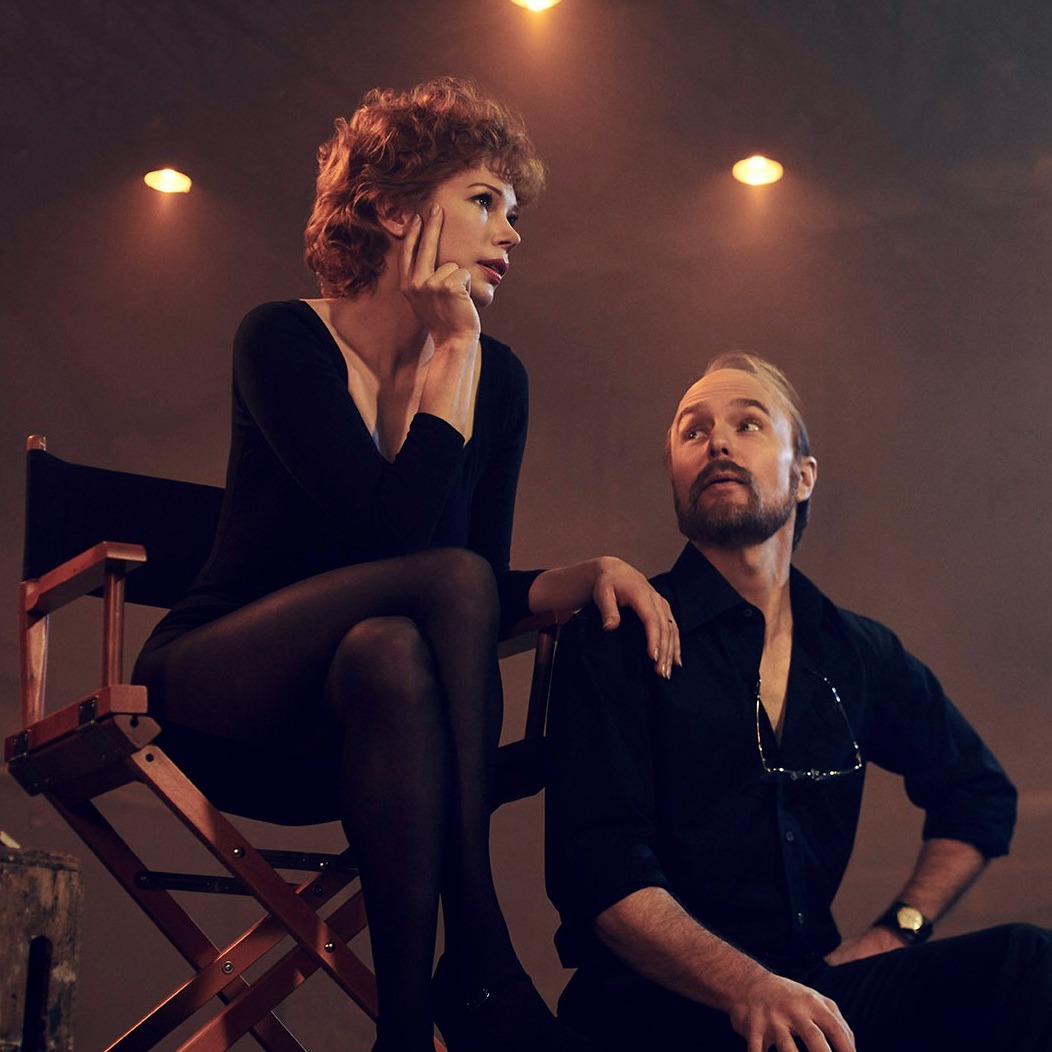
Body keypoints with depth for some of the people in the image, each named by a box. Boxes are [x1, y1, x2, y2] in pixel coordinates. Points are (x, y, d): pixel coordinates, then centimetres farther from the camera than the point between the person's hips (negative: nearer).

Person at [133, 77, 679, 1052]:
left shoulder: (494, 378, 5)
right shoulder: (285, 340, -11)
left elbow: (485, 597, 6)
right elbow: (396, 537, -24)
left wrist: (588, 573, -14)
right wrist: (453, 350, -17)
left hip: (345, 728, 4)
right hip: (213, 701, -4)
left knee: (389, 653, -35)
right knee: (449, 574, -32)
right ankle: (477, 963, -30)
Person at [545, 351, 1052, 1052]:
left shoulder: (862, 654, 14)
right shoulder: (618, 641, -2)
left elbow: (979, 795, 29)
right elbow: (600, 869, -13)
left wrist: (895, 933, 10)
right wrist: (750, 990, -29)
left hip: (816, 987, 6)